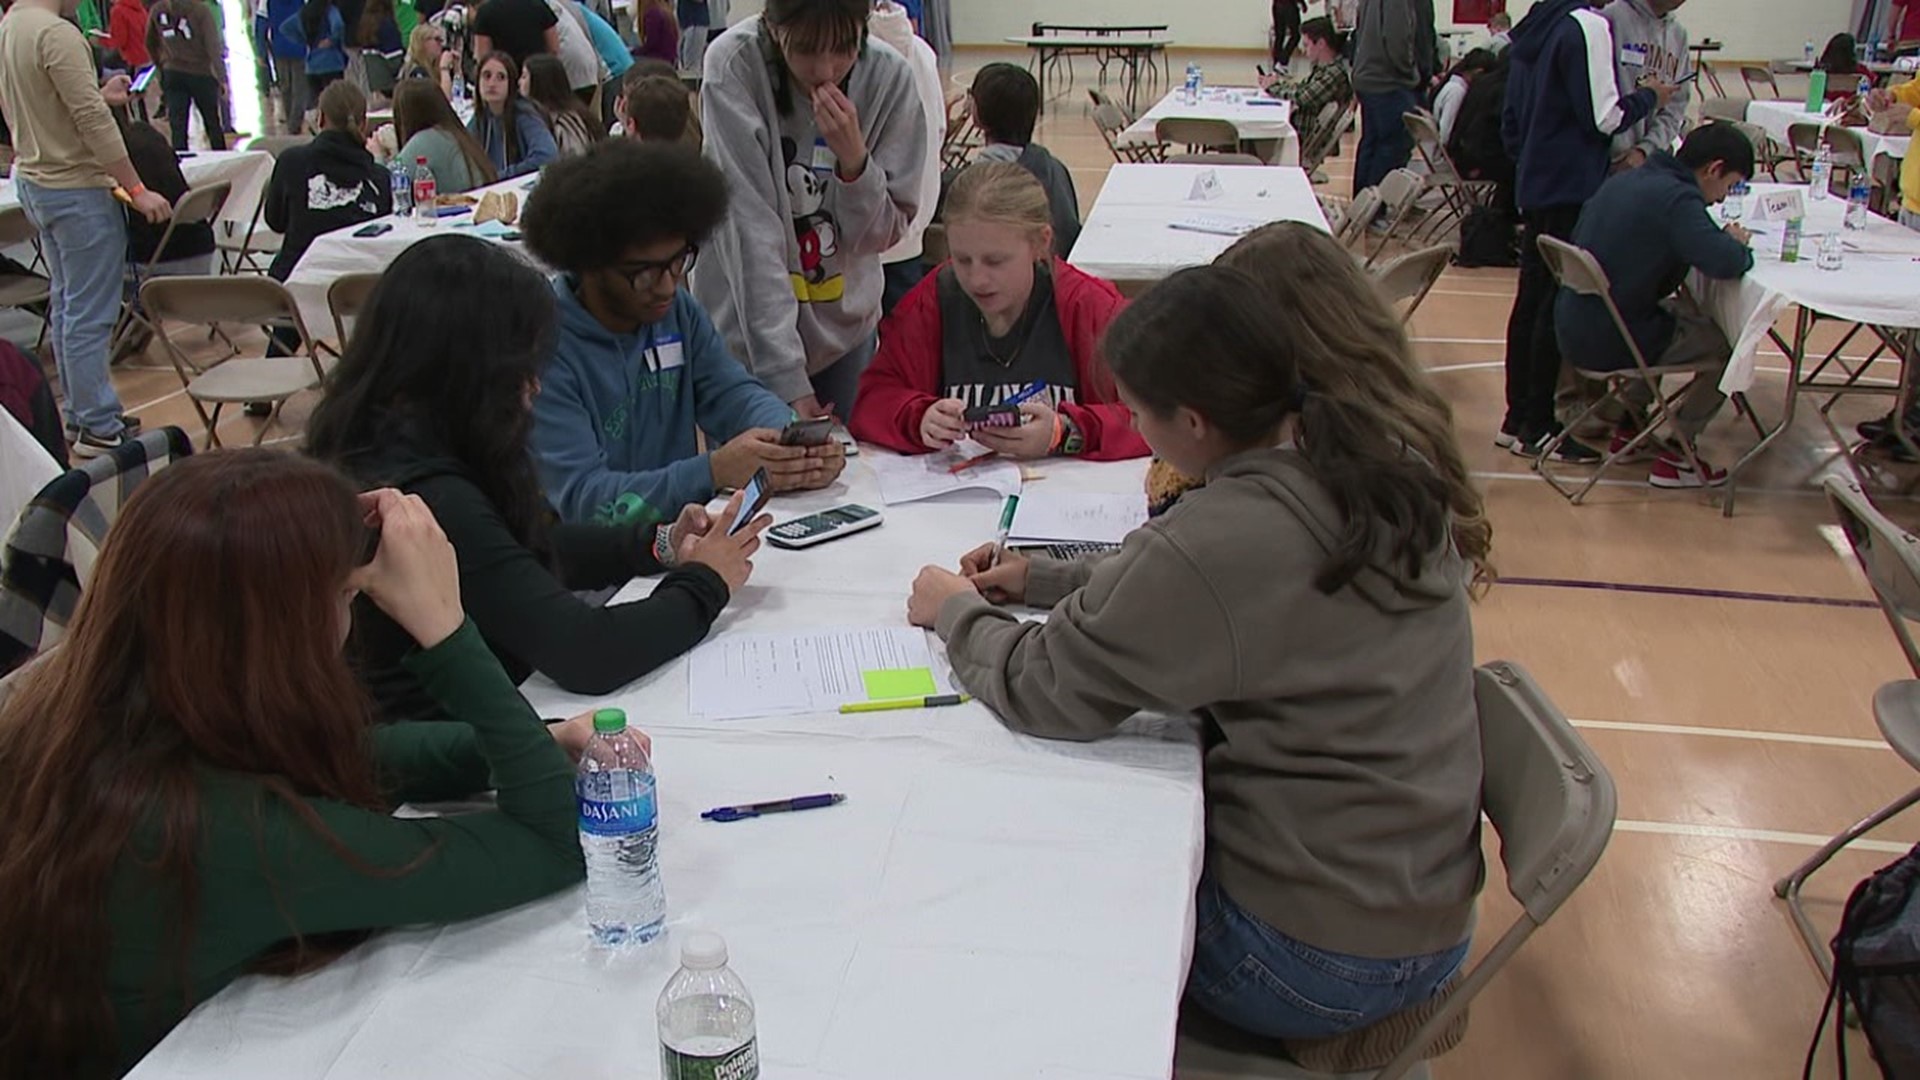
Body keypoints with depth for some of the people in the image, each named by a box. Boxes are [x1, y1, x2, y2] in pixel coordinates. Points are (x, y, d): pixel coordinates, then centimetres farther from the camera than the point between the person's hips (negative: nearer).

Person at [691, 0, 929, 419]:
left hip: (846, 330, 2)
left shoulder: (889, 76, -13)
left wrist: (854, 160, -27)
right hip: (745, 332, -2)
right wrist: (786, 378, -28)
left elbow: (883, 235, -7)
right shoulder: (734, 66, -20)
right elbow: (751, 231, -24)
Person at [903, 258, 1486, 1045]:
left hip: (1313, 958, -7)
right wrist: (1044, 579, 11)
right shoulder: (1376, 470, -3)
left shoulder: (1225, 534, -29)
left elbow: (1042, 690, -17)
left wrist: (954, 610, 1)